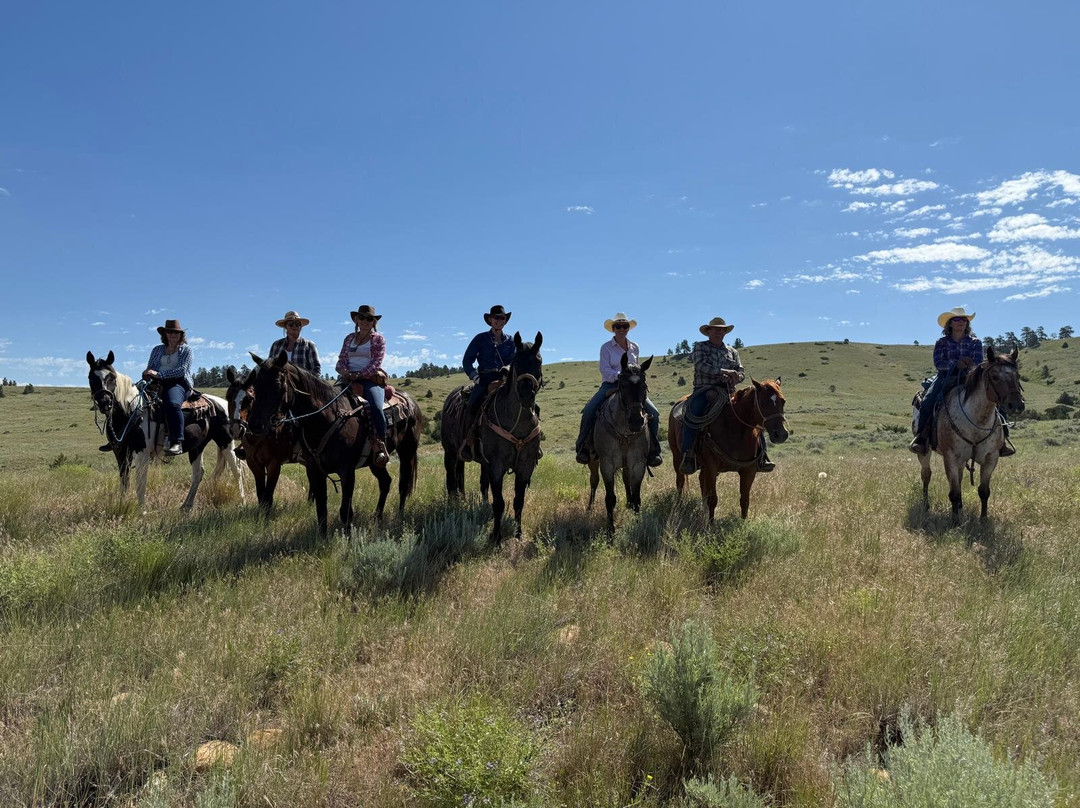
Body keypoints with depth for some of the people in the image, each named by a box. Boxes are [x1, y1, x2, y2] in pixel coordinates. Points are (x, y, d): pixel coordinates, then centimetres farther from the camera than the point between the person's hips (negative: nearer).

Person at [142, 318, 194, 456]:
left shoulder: (186, 349, 10)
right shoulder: (157, 349, 23)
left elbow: (181, 370, -5)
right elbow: (150, 368, 20)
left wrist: (159, 374, -15)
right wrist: (147, 374, -6)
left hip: (178, 384, -5)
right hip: (158, 385, 5)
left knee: (172, 404, -38)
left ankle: (177, 443, -43)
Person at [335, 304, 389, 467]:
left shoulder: (378, 339, 9)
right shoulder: (349, 338, 21)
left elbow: (376, 364, -4)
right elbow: (341, 362, 16)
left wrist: (358, 374, -17)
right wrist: (345, 372, -7)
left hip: (371, 380, -4)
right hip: (349, 379, 4)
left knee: (376, 407, -32)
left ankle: (381, 447, -28)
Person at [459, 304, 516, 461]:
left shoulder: (510, 341, 15)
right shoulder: (481, 339, 8)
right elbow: (467, 360, 7)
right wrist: (475, 376, -6)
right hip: (484, 380, -2)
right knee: (472, 406, -27)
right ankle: (467, 442, -15)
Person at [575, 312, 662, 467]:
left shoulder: (634, 348, 12)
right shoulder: (606, 347, 1)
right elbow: (605, 370, -11)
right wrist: (620, 376, -26)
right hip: (609, 385, -3)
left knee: (653, 412, -16)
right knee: (588, 411, -25)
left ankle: (653, 452, -6)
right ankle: (583, 448, -9)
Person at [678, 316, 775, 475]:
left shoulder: (732, 351, 22)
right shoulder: (700, 347, 9)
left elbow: (741, 372, 15)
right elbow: (702, 366, -9)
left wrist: (735, 378, -11)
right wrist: (726, 372, -17)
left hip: (728, 392, 4)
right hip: (705, 390, -4)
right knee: (691, 413, -35)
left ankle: (761, 457, -8)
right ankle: (688, 456, -33)